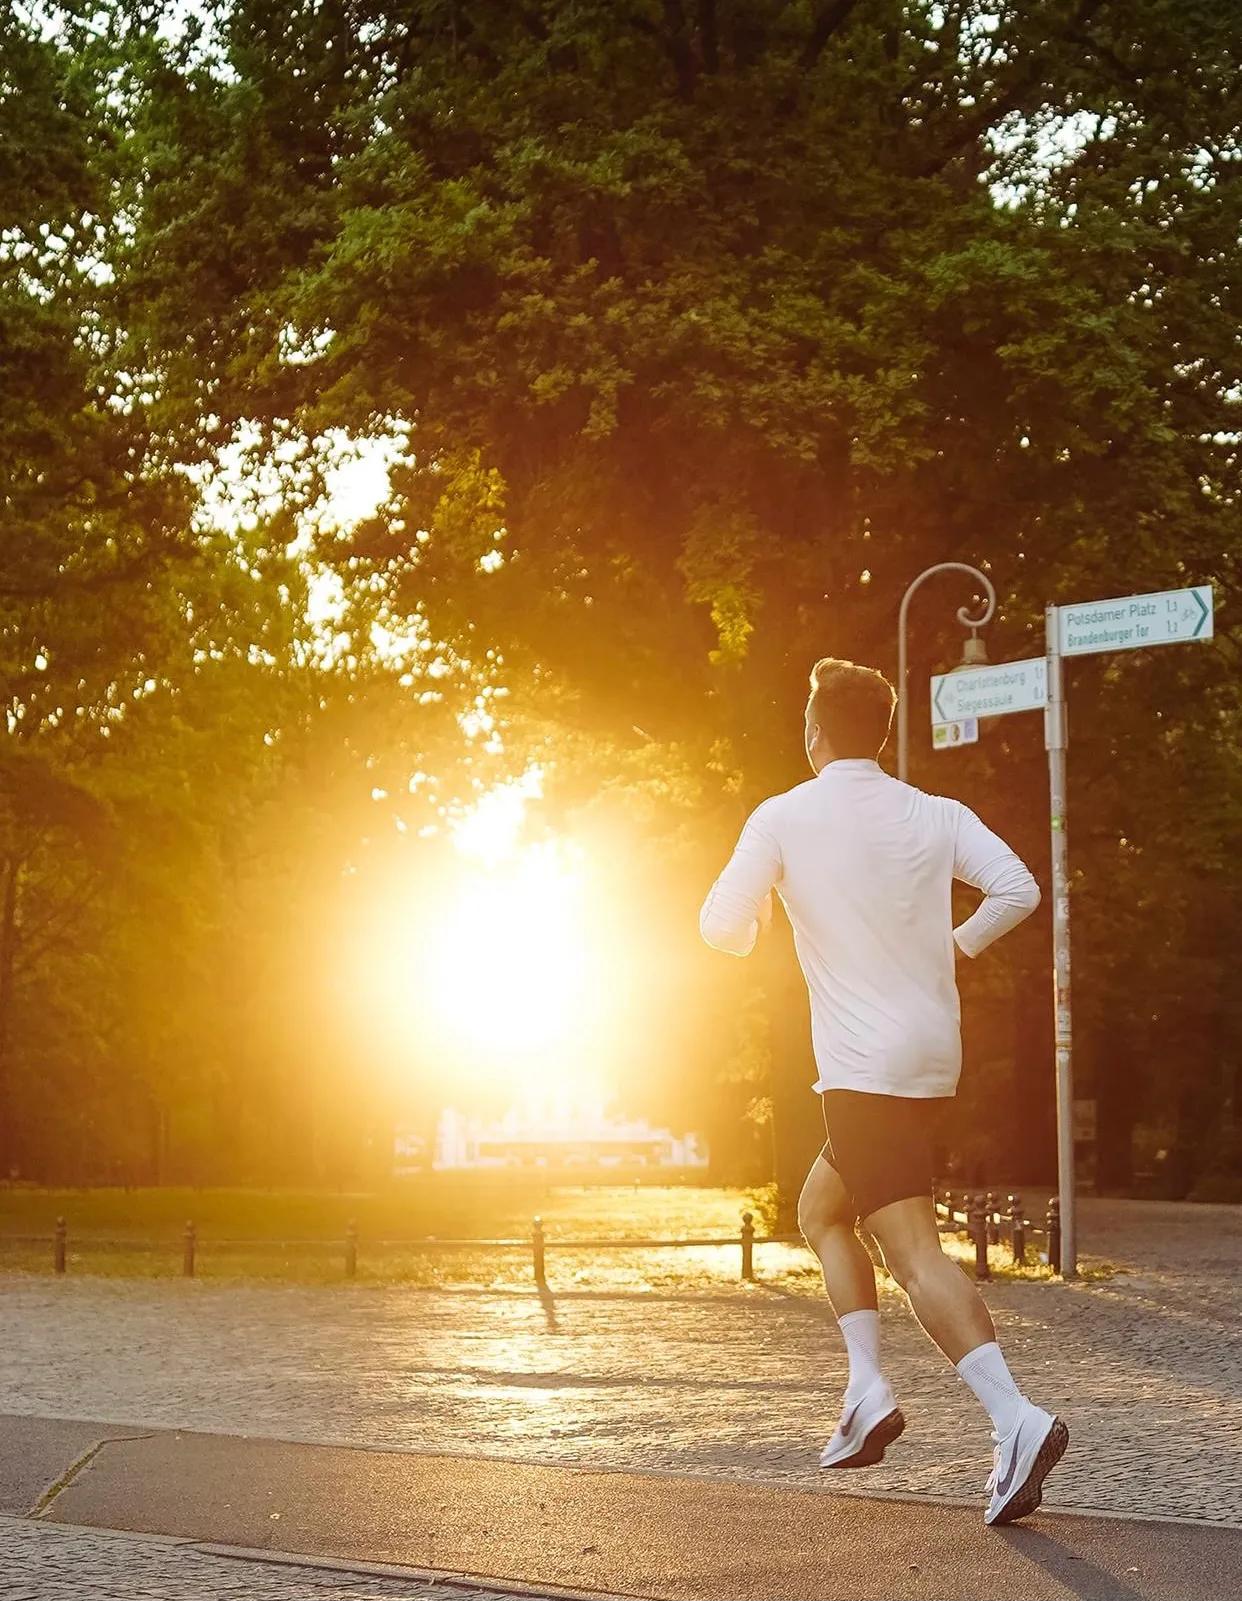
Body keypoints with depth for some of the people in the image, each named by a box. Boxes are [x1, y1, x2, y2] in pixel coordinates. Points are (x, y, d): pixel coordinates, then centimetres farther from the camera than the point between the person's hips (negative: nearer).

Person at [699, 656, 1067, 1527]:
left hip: (864, 1065, -6)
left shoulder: (783, 817, -5)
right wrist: (958, 947, 12)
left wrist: (757, 916, 17)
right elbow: (1018, 890, -5)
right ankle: (868, 1391, 11)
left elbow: (724, 926, -7)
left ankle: (1016, 1418, -25)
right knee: (820, 1211, 22)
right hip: (934, 1055, 6)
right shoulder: (938, 815, 6)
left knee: (915, 1251, -10)